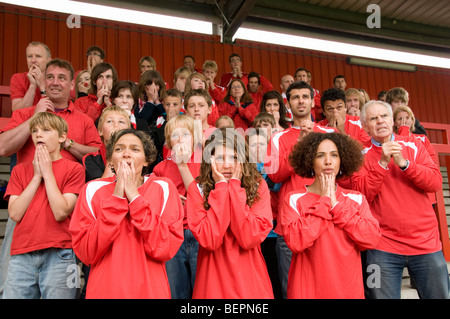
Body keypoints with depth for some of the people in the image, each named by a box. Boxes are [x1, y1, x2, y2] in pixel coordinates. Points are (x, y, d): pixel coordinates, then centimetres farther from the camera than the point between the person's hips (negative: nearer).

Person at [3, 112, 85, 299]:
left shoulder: (73, 169, 3)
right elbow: (15, 214, 1)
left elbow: (61, 213, -10)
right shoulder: (20, 170, 14)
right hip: (21, 255, 3)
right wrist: (37, 176, -1)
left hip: (58, 255, -3)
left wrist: (47, 173, -4)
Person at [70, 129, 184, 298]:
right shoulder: (93, 189, -4)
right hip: (103, 290, 1)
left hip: (150, 290, 0)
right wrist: (116, 199, -16)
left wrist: (135, 197, -18)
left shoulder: (163, 188, -6)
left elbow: (166, 248, -17)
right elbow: (86, 254, -12)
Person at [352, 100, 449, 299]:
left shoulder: (413, 145, 7)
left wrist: (404, 163, -17)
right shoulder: (362, 155, 2)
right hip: (383, 247, -2)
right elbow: (361, 196, -10)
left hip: (426, 241, 2)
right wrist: (382, 163, -18)